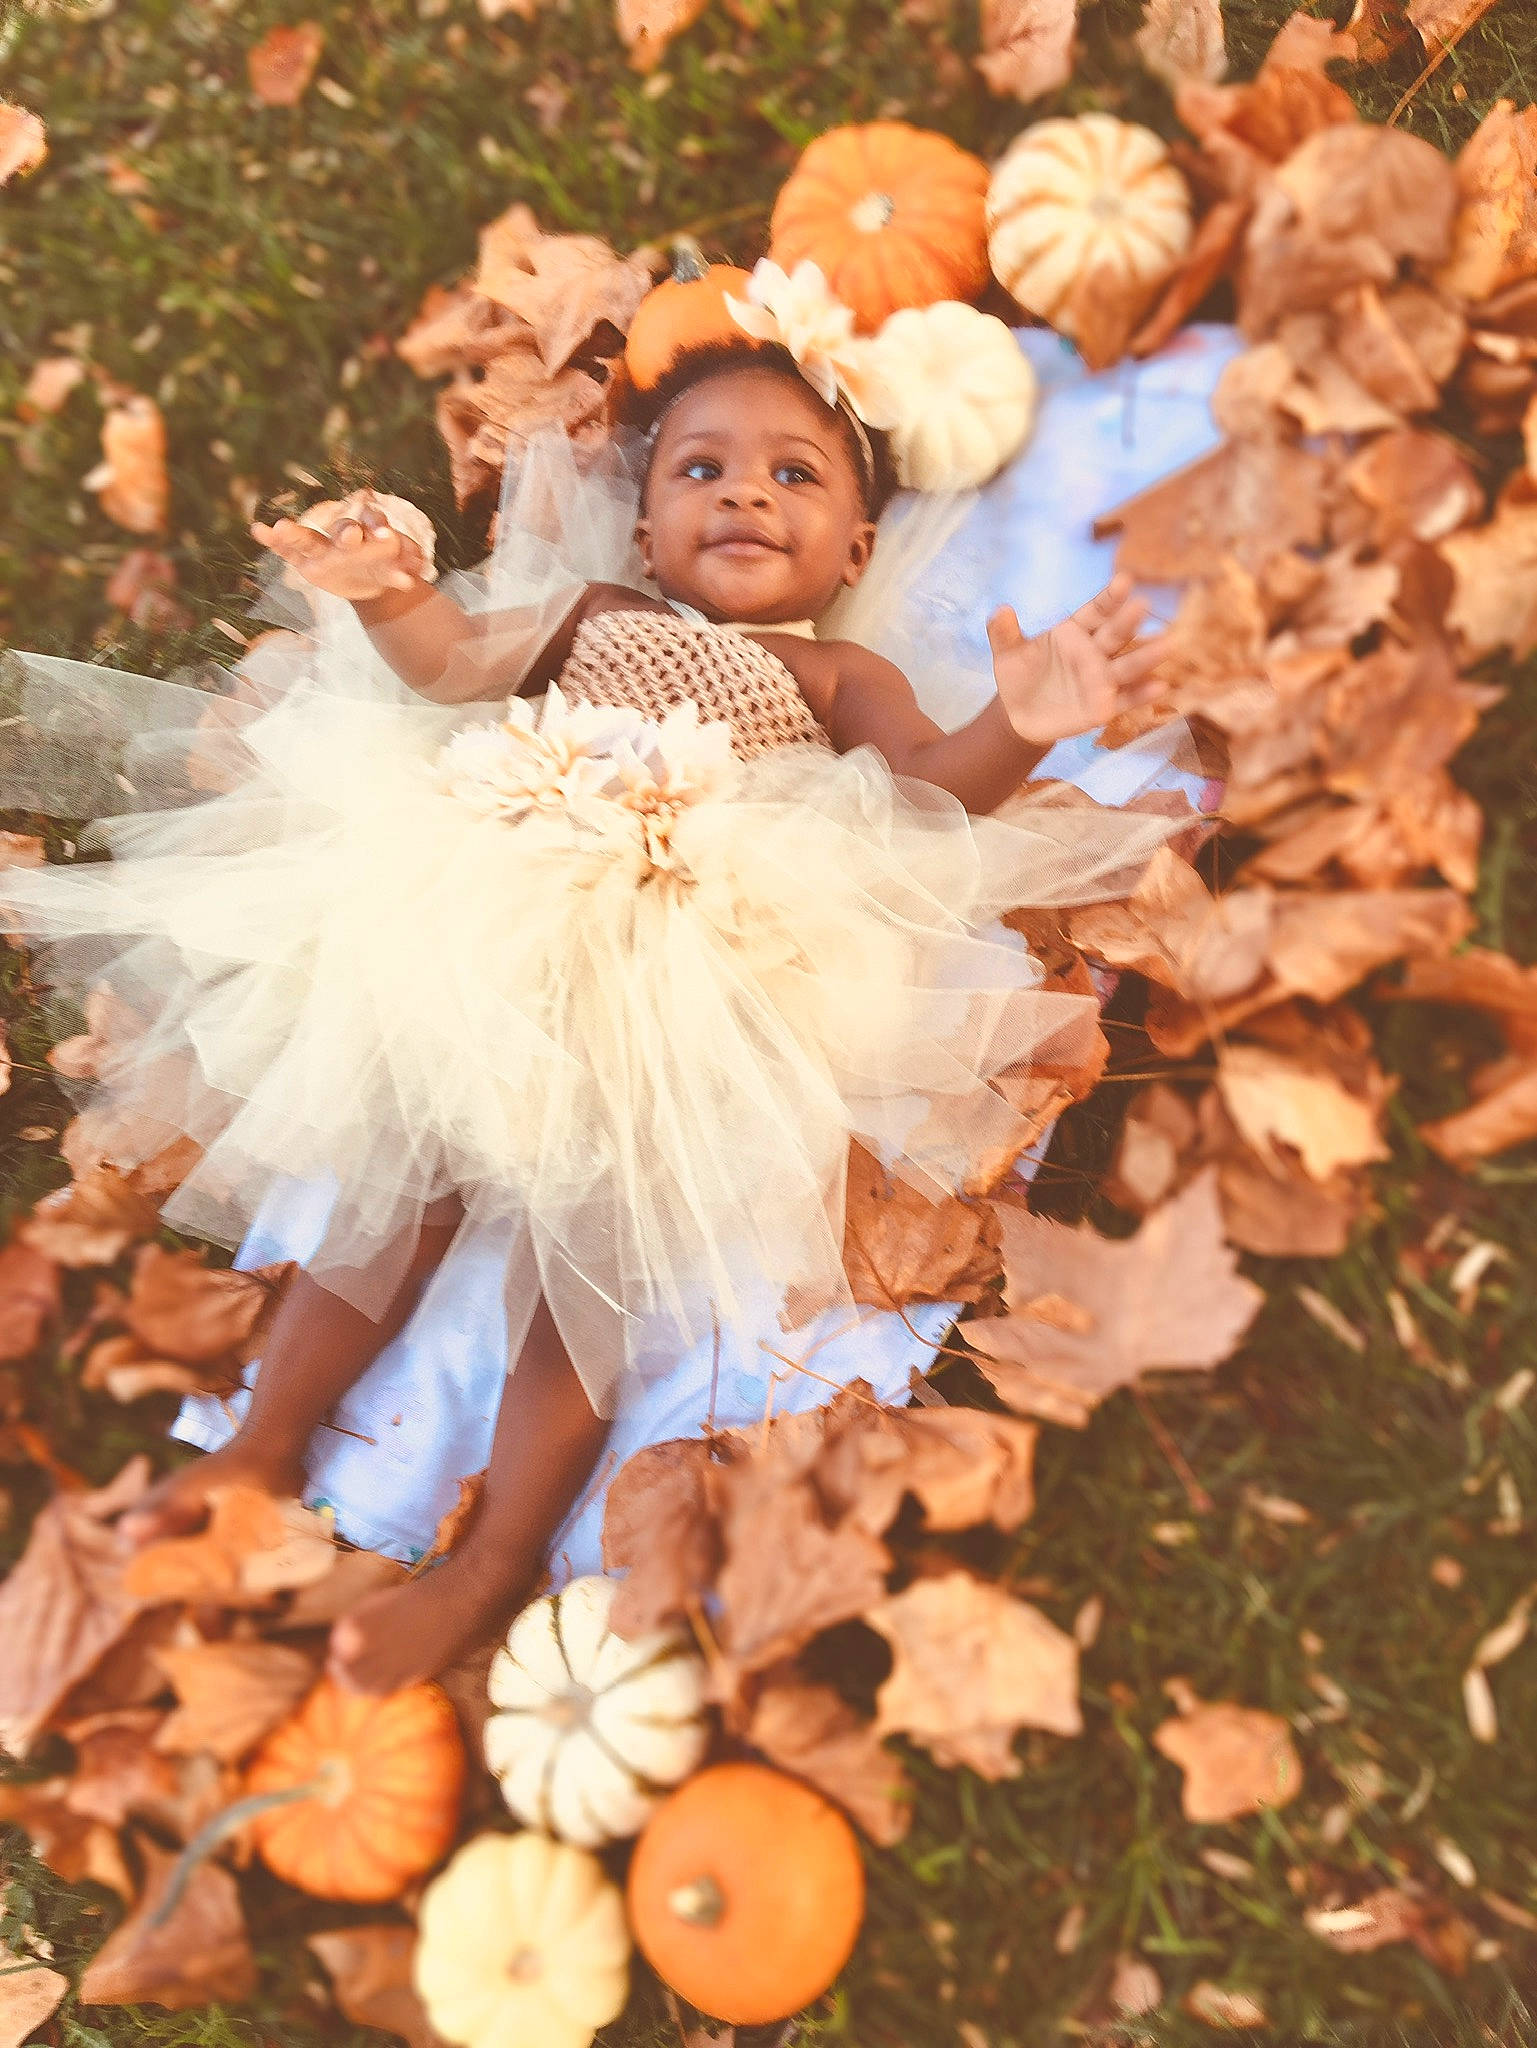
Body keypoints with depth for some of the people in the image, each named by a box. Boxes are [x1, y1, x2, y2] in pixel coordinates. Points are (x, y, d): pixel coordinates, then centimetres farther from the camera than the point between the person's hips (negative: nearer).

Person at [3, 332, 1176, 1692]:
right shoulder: (598, 620, 24)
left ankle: (496, 1558, 1)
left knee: (589, 1238, -10)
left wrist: (1015, 728, -25)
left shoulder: (839, 679, 14)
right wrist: (387, 594, -9)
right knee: (398, 1184, 2)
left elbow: (922, 788, -4)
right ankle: (268, 1441, 20)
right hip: (483, 956, 4)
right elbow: (459, 662, 12)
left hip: (682, 1003, -3)